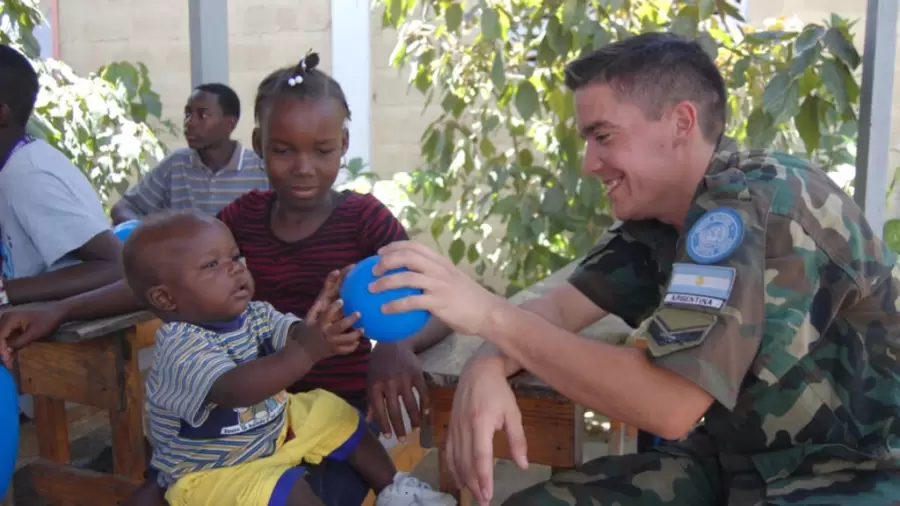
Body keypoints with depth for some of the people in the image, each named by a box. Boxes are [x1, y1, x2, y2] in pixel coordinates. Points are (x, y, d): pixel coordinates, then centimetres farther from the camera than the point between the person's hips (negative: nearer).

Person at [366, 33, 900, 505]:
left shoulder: (757, 206, -26)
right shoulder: (658, 214, 2)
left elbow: (668, 405, -33)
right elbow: (560, 308, -1)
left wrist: (491, 314, -30)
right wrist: (488, 366, -23)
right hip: (739, 458, 7)